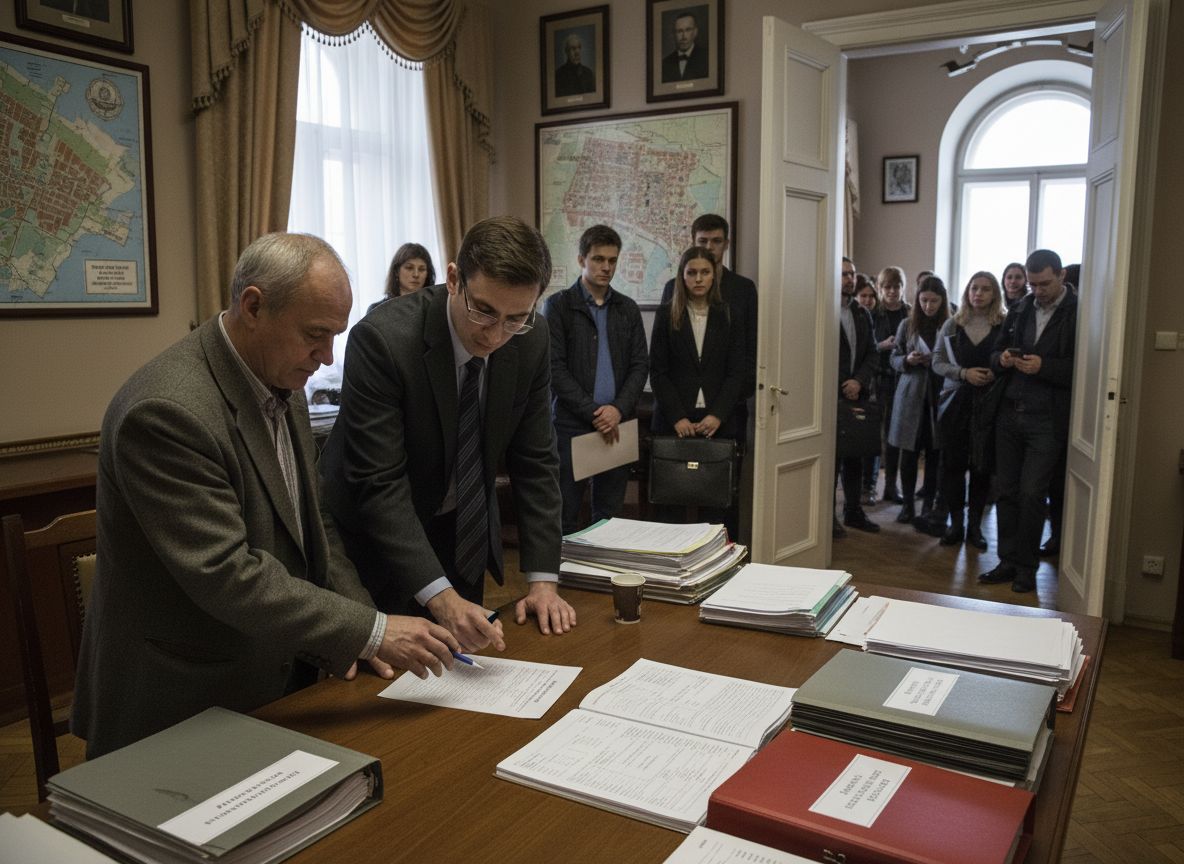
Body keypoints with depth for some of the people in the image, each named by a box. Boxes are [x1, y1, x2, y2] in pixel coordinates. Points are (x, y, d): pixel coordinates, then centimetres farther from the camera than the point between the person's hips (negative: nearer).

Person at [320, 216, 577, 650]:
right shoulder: (381, 338, -29)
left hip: (463, 533, 5)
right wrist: (440, 597, -38)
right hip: (375, 537, -4)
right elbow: (379, 484, -30)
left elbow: (535, 462, -7)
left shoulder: (530, 344, -13)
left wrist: (543, 580, -13)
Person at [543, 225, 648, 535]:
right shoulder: (558, 306, 0)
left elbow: (640, 365, 8)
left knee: (610, 516, 8)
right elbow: (554, 368, -7)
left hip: (617, 425, 4)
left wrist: (619, 409, -8)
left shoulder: (628, 309, 12)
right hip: (571, 424, -3)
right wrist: (593, 413, -13)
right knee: (565, 515, 1)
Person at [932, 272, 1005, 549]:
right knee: (953, 463, 3)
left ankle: (975, 525, 16)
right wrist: (964, 373, -12)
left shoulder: (1005, 326, 0)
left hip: (988, 404, -2)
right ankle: (956, 523, 16)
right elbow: (938, 362, 3)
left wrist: (996, 374, -18)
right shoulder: (952, 325, 6)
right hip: (955, 402, 2)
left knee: (982, 466, 4)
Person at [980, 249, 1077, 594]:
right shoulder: (1020, 310, 11)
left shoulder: (1078, 312, -7)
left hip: (1048, 419, -5)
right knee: (1006, 490, 8)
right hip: (1010, 411, 6)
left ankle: (1026, 566, 12)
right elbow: (995, 352, 17)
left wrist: (1042, 366, -21)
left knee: (1031, 493, -3)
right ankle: (1008, 561, 19)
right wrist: (1003, 359, -5)